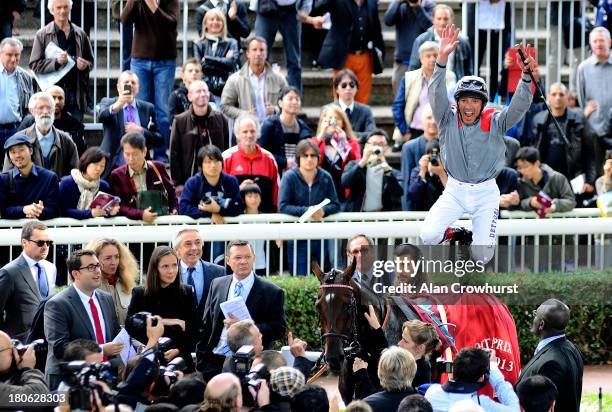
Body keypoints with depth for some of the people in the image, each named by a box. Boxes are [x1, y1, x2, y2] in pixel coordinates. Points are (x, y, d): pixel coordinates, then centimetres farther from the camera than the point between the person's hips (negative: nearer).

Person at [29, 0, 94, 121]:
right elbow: (34, 65, -2)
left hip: (77, 92, 3)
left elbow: (90, 61, 21)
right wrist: (56, 61, -16)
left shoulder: (80, 34, 12)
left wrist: (85, 65, -3)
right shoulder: (42, 35, 2)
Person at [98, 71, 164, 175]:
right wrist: (117, 106, -40)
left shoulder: (148, 108, 10)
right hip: (113, 167, -2)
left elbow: (159, 140, 7)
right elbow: (102, 116, -20)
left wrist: (141, 131, -13)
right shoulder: (107, 103, 4)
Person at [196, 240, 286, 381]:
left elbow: (279, 328, -5)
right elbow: (206, 326, 14)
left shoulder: (272, 292, -1)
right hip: (215, 362, 4)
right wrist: (201, 364, 8)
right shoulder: (217, 285, 11)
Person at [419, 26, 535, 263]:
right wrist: (442, 59, -38)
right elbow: (436, 94, -21)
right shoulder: (448, 121, -6)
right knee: (428, 235, -21)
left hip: (486, 193, -1)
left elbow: (519, 106, -22)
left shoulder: (495, 123, -7)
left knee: (482, 257, -8)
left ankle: (481, 238, 32)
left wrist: (526, 76, -41)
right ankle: (452, 235, 16)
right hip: (454, 191, 1)